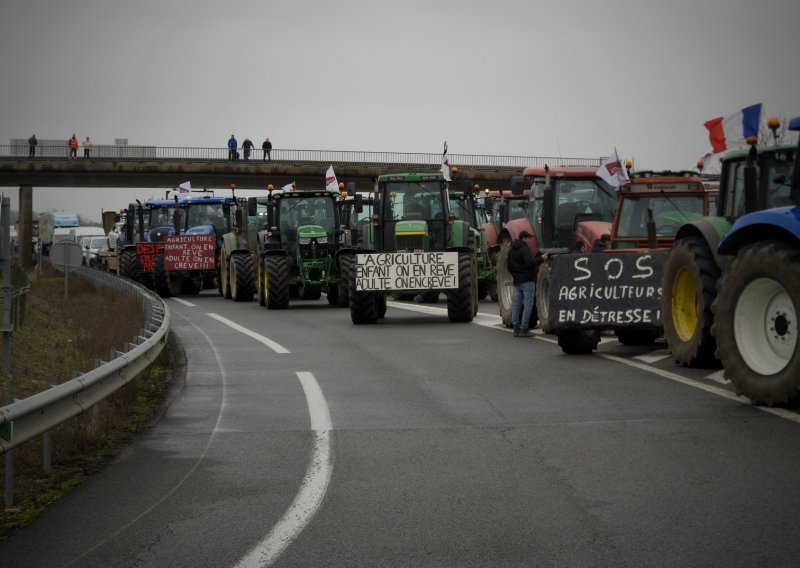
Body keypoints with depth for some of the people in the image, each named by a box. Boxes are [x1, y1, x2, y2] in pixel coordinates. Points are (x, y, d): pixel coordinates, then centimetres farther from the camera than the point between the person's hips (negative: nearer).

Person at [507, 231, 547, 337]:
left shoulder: (511, 251, 14)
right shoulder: (524, 249, -13)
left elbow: (509, 267, 19)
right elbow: (530, 263, -24)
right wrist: (541, 258, -13)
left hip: (517, 281, 8)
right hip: (527, 281, -8)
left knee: (516, 305, 8)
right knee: (528, 305, -5)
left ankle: (516, 329, 9)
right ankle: (523, 329, -9)